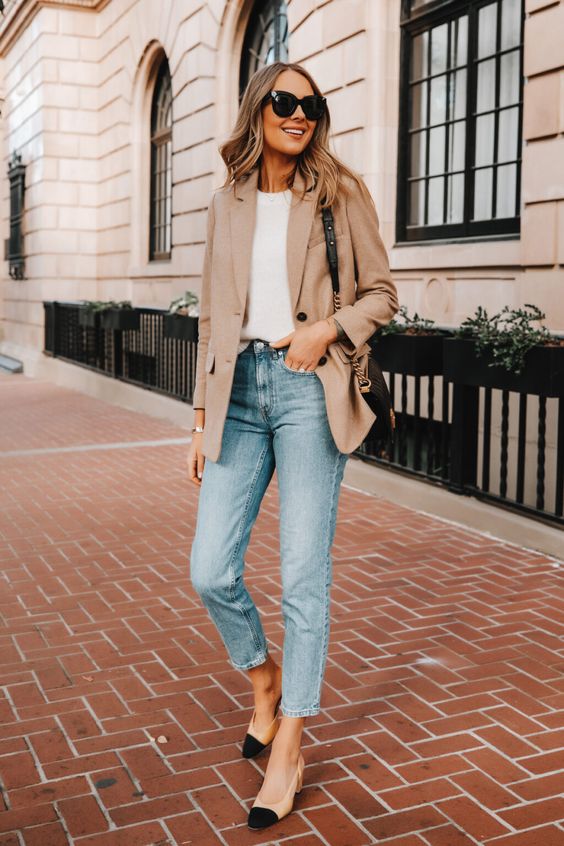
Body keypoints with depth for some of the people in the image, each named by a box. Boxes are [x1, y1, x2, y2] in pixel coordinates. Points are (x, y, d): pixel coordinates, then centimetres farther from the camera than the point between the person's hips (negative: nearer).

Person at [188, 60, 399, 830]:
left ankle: (289, 751, 10)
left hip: (308, 389, -3)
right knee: (210, 572, -1)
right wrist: (203, 418, 11)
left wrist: (327, 329, -12)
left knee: (304, 575, -3)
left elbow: (381, 293, 8)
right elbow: (214, 316, 15)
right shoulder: (228, 203, 15)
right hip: (239, 391, 4)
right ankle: (265, 679, 29)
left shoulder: (340, 193, 6)